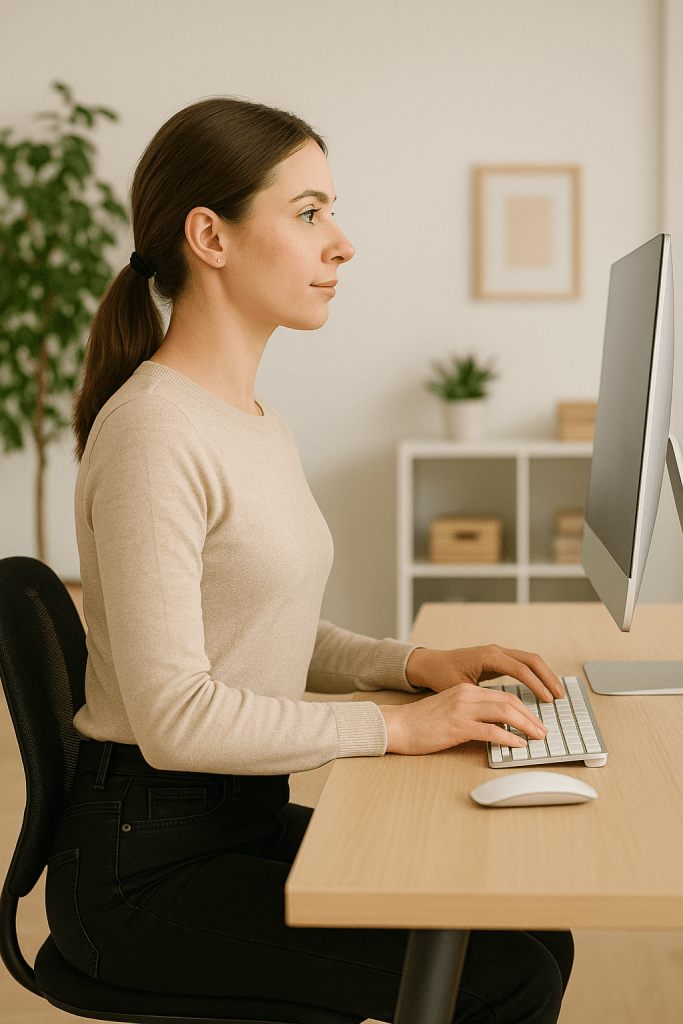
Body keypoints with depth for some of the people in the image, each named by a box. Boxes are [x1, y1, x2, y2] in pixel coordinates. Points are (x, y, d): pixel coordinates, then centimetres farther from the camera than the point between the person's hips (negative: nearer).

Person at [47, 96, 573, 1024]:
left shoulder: (261, 427, 11)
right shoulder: (153, 434, -19)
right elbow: (174, 717, -23)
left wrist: (416, 663, 3)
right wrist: (395, 725, -17)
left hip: (247, 820, 9)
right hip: (145, 858, -9)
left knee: (536, 933, 0)